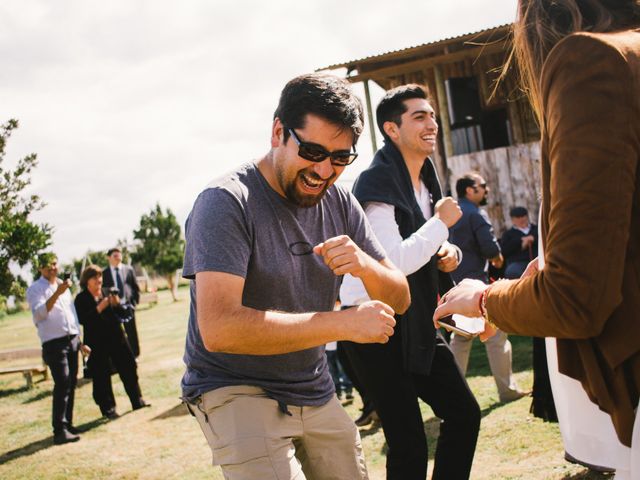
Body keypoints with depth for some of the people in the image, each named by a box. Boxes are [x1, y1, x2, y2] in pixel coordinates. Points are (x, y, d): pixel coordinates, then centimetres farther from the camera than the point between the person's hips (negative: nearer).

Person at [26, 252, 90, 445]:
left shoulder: (63, 285, 18)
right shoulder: (35, 289, -4)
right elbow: (39, 313, -22)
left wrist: (79, 341, 23)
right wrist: (57, 293, -31)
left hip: (72, 340, 7)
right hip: (54, 343, -7)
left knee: (71, 385, 9)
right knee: (62, 385, -14)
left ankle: (67, 424, 18)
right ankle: (59, 431, -13)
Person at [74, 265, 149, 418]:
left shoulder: (108, 293, 9)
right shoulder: (81, 299, -4)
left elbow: (123, 313, 8)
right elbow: (82, 319, -17)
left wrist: (116, 304, -12)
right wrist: (100, 307, -23)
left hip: (117, 337, 5)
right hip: (97, 343, -4)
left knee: (129, 368, 9)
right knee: (102, 377, 0)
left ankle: (137, 401, 21)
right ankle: (108, 408, 12)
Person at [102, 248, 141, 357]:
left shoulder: (128, 270, 6)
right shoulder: (104, 273, 1)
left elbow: (136, 287, 9)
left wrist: (134, 302, 1)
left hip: (128, 306, 1)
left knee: (132, 333, 6)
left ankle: (134, 355, 17)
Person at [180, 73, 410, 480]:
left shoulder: (340, 203, 0)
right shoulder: (227, 202, -19)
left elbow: (399, 300, 2)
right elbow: (218, 328, -30)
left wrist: (365, 264, -21)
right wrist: (345, 324, -29)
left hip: (316, 395, 6)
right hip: (236, 393, -6)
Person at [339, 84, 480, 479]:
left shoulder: (425, 180, 11)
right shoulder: (376, 183, -17)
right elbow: (393, 262, -28)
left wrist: (445, 253, 1)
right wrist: (441, 222, -15)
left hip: (417, 321, 9)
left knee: (464, 413, 13)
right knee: (409, 445, -4)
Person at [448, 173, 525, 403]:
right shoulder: (476, 214, -10)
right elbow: (491, 248, -20)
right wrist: (497, 258, 3)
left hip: (454, 284, 8)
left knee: (460, 338, 16)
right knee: (496, 336, 1)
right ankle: (507, 389, 4)